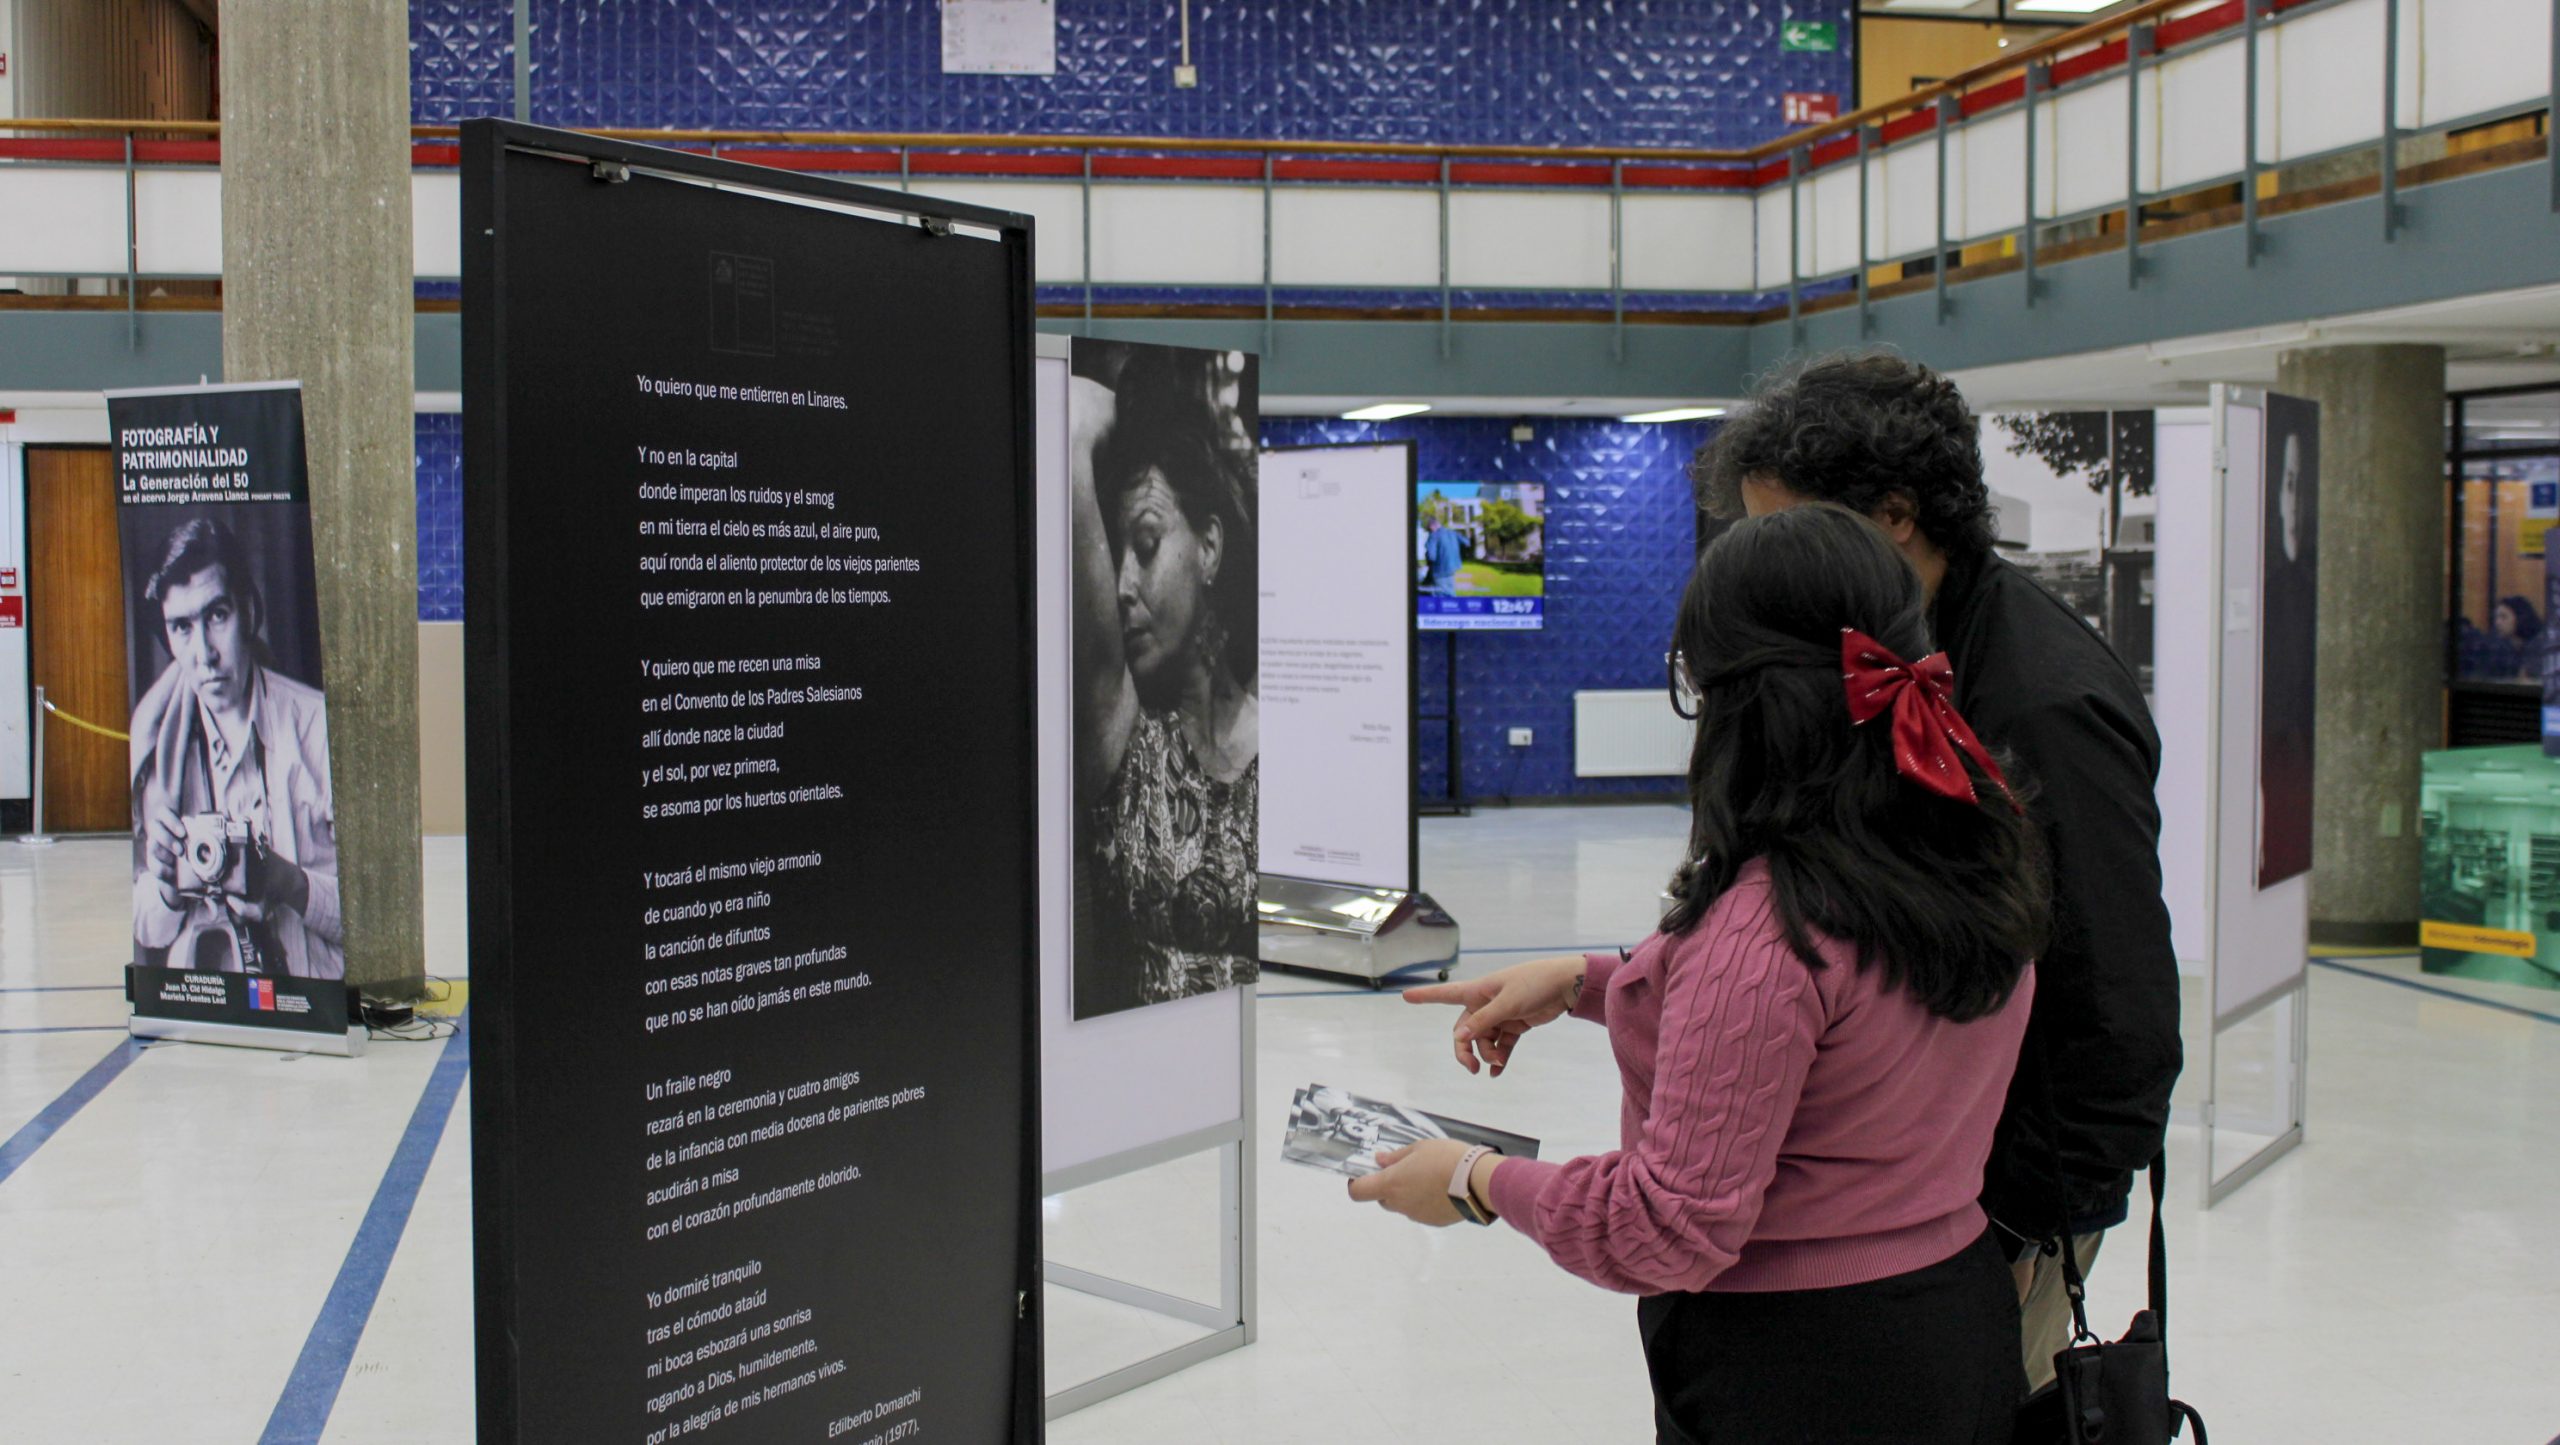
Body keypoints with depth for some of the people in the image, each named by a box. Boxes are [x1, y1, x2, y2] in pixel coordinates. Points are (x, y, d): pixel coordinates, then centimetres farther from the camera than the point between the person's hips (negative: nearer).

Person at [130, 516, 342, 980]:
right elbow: (144, 932, 9)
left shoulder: (317, 724, -3)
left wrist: (291, 884, -19)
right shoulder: (153, 734, 5)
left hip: (308, 991, -3)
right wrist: (166, 887, -12)